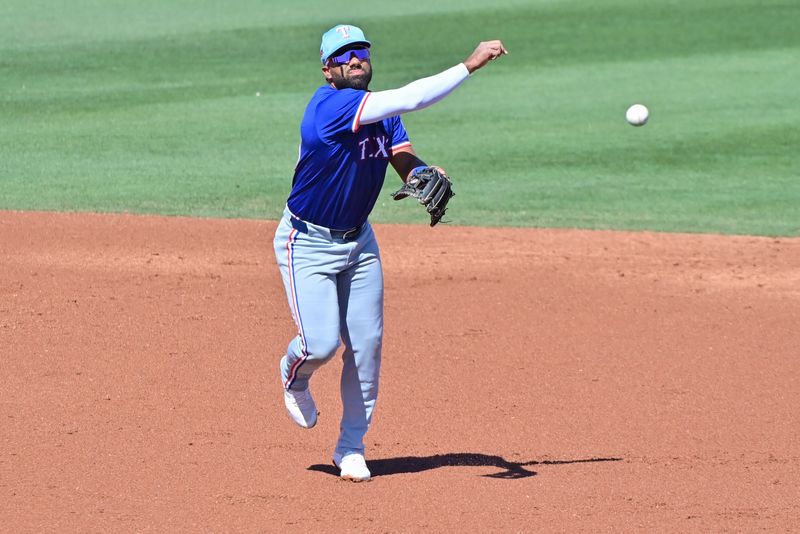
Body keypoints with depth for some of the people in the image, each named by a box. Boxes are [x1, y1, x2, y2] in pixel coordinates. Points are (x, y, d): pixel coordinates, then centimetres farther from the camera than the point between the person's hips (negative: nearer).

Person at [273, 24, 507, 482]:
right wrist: (471, 64, -36)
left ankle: (352, 448, 16)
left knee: (367, 345, 2)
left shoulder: (382, 111, 0)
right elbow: (409, 100, -36)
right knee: (323, 343, -14)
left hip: (358, 239, 7)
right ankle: (294, 376, 24)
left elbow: (405, 160, -5)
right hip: (308, 242, -7)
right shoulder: (330, 105, -27)